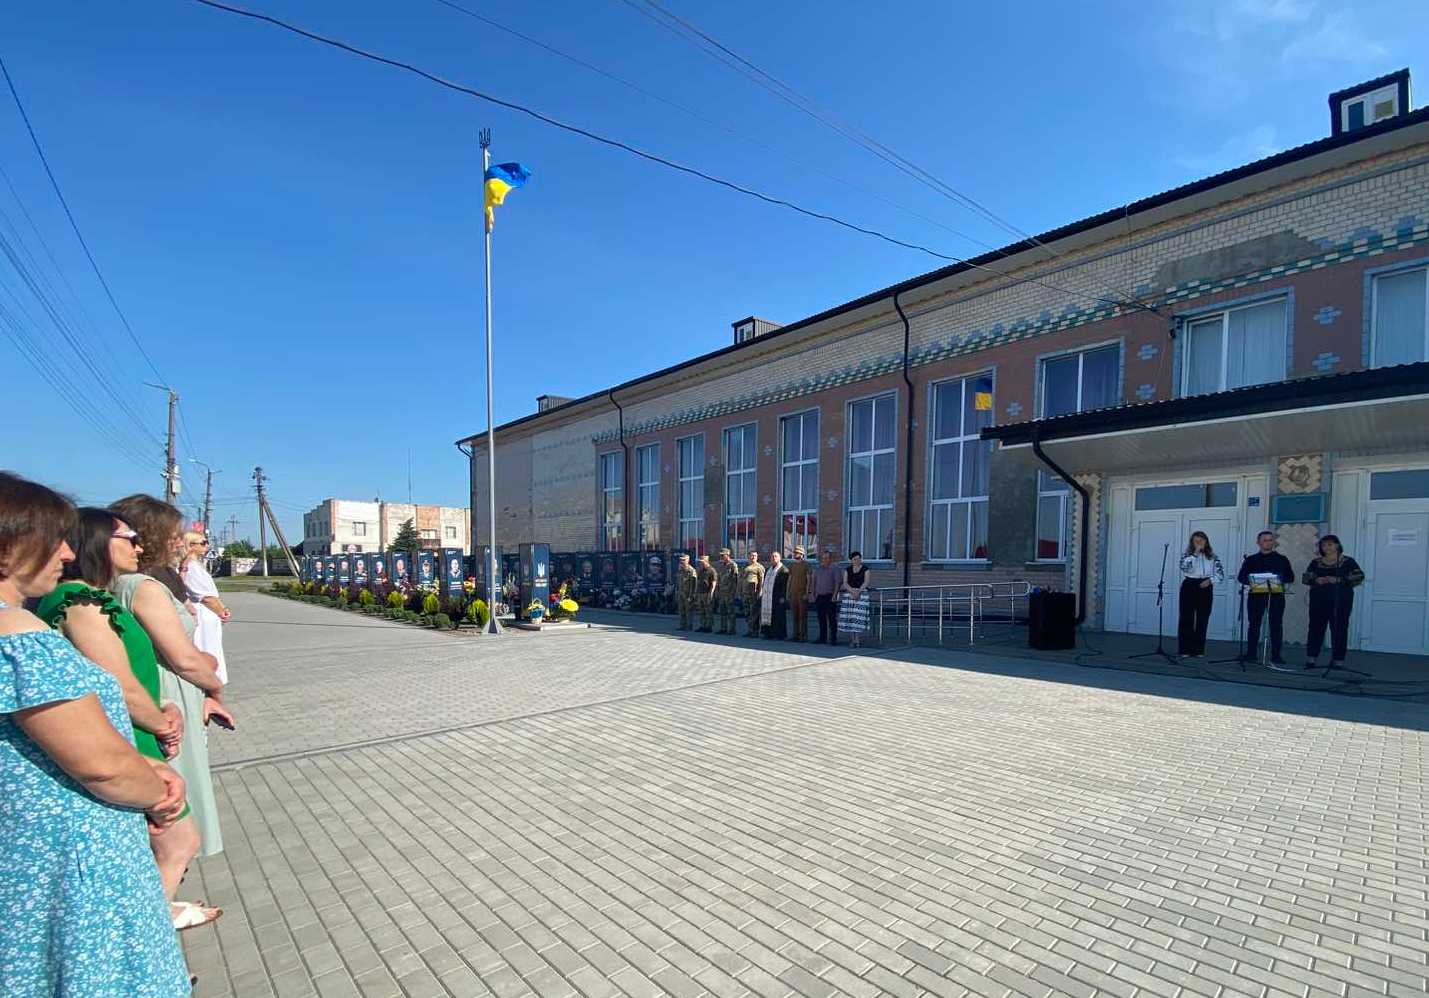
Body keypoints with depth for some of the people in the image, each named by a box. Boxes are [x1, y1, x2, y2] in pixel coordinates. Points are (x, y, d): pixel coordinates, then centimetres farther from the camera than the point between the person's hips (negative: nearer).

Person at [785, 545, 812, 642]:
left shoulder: (807, 565, -3)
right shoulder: (791, 565, 15)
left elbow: (809, 580, -8)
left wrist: (807, 593, -14)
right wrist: (788, 592, 12)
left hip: (802, 594, -6)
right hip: (793, 594, 6)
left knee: (803, 615, -4)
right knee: (794, 615, 6)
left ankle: (804, 636, -1)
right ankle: (796, 635, 11)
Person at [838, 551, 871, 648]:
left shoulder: (865, 569, 5)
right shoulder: (847, 570, 12)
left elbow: (866, 582, -4)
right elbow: (845, 583, 2)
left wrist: (858, 591, -19)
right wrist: (852, 591, -14)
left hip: (862, 593, -3)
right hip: (849, 593, 3)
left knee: (858, 616, -10)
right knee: (849, 616, -4)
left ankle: (857, 640, -12)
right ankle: (851, 639, 1)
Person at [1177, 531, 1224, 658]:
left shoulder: (1212, 556, 8)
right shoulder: (1187, 555, 0)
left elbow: (1221, 573, 6)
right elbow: (1184, 567, -20)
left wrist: (1210, 580, -10)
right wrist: (1195, 553, -18)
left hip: (1205, 588, 3)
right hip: (1189, 587, -2)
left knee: (1202, 619, 3)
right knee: (1187, 618, -3)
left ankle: (1198, 649, 11)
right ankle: (1185, 649, 1)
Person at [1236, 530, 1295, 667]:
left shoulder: (1282, 559, 12)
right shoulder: (1251, 559, 12)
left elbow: (1291, 577, 5)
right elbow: (1241, 577, 6)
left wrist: (1281, 578, -17)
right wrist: (1251, 581, -15)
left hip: (1276, 595, 0)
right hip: (1256, 595, 0)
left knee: (1276, 625, -2)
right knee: (1254, 624, 2)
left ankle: (1276, 655, 2)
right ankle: (1251, 654, 5)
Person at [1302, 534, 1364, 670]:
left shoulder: (1347, 561, 3)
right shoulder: (1316, 562, 11)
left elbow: (1359, 576, -8)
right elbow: (1305, 578, 7)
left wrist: (1338, 580, -20)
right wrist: (1316, 580, -14)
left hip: (1340, 600, -2)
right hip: (1319, 600, 3)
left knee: (1339, 629, -1)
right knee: (1316, 627, 3)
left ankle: (1337, 660, 6)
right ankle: (1310, 658, 6)